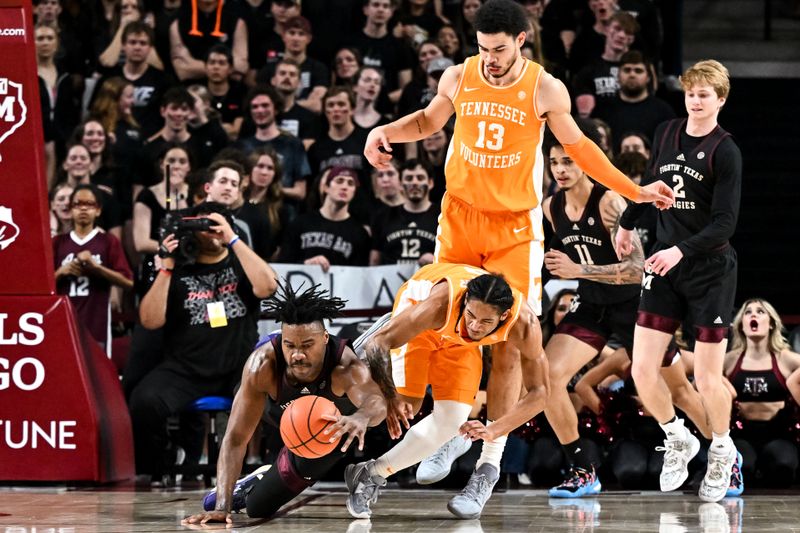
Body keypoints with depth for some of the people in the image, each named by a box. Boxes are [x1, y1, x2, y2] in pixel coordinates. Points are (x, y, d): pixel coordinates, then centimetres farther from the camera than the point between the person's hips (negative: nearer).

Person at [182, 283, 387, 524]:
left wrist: (361, 417, -92)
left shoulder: (346, 366, -45)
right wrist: (222, 507, -44)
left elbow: (376, 401, -66)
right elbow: (236, 437, -37)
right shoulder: (263, 364, -39)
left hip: (338, 420, -2)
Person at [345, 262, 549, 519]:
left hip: (460, 343, 3)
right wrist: (389, 396, -52)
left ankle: (372, 474, 2)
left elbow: (539, 391, -24)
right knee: (406, 405, -22)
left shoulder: (524, 323, -37)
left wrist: (494, 430, -37)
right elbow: (378, 344, -38)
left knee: (452, 419, -11)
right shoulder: (441, 303, -45)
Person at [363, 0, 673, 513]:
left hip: (516, 226, -2)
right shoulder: (459, 77, -4)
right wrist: (386, 131, -2)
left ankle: (493, 453, 0)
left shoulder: (546, 90, -10)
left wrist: (635, 190, 4)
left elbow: (578, 145, 6)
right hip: (460, 216, 3)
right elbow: (429, 120, 17)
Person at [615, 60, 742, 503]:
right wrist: (627, 222, 31)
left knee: (707, 378, 0)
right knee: (642, 370, -3)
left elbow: (725, 223, -17)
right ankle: (678, 439, 23)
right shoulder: (666, 133, 3)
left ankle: (722, 451, 28)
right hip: (664, 266, 4)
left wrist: (681, 250, -30)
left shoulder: (725, 151, -12)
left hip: (710, 270, -4)